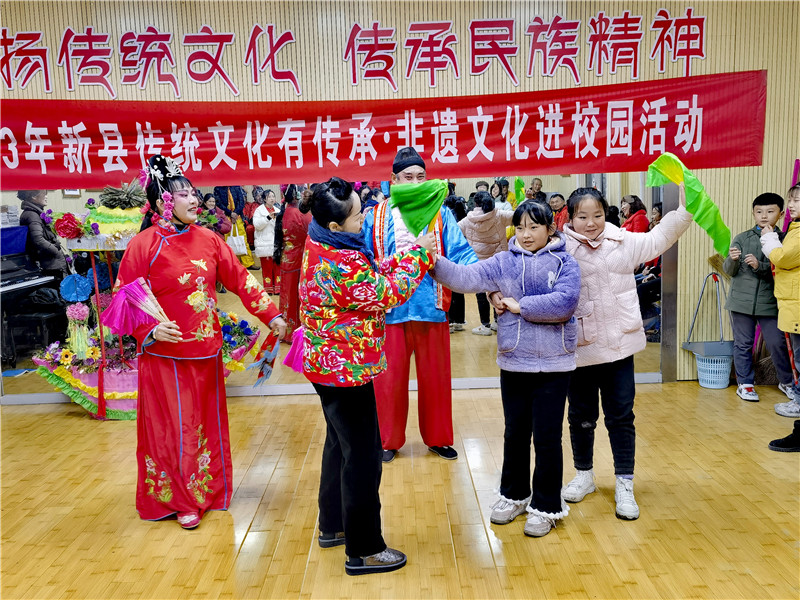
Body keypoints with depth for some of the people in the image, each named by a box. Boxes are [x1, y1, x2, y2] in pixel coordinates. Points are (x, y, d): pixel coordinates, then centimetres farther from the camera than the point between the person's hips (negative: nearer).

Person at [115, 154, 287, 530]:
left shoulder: (207, 239, 5)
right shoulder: (144, 245, -8)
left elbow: (239, 278, 7)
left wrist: (271, 315, 4)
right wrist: (150, 330, -21)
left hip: (206, 351, 5)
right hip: (165, 355, -5)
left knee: (208, 422, 15)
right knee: (174, 427, 5)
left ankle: (207, 489, 33)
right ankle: (180, 500, 22)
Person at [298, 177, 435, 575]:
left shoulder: (321, 245, 2)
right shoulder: (341, 265, -29)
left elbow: (371, 274, 8)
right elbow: (388, 294, -18)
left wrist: (408, 255, 2)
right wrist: (419, 255, -8)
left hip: (327, 364, 11)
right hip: (348, 368, -11)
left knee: (340, 443, 23)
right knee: (363, 456, 2)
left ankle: (333, 526, 40)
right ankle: (363, 551, 15)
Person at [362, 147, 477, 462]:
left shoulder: (440, 214, 2)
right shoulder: (375, 217, 3)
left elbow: (461, 253, -7)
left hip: (431, 307, 0)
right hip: (389, 309, 0)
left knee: (435, 377, 12)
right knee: (389, 378, 10)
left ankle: (438, 438, 31)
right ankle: (389, 440, 29)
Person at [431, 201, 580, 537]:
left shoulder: (565, 263, -3)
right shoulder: (503, 262, 3)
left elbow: (564, 303, -19)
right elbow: (467, 278, -10)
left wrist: (519, 306, -14)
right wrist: (434, 263, -25)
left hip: (553, 364, -2)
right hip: (513, 362, 3)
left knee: (547, 437, 5)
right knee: (515, 433, 16)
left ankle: (546, 506, 22)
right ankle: (514, 495, 35)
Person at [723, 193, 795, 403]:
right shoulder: (742, 238, 1)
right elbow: (729, 271, 0)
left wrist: (759, 266, -22)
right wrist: (732, 259, -21)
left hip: (769, 302, 0)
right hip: (742, 300, 1)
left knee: (777, 343, 5)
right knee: (743, 344, 8)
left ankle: (786, 381, 28)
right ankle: (745, 384, 22)